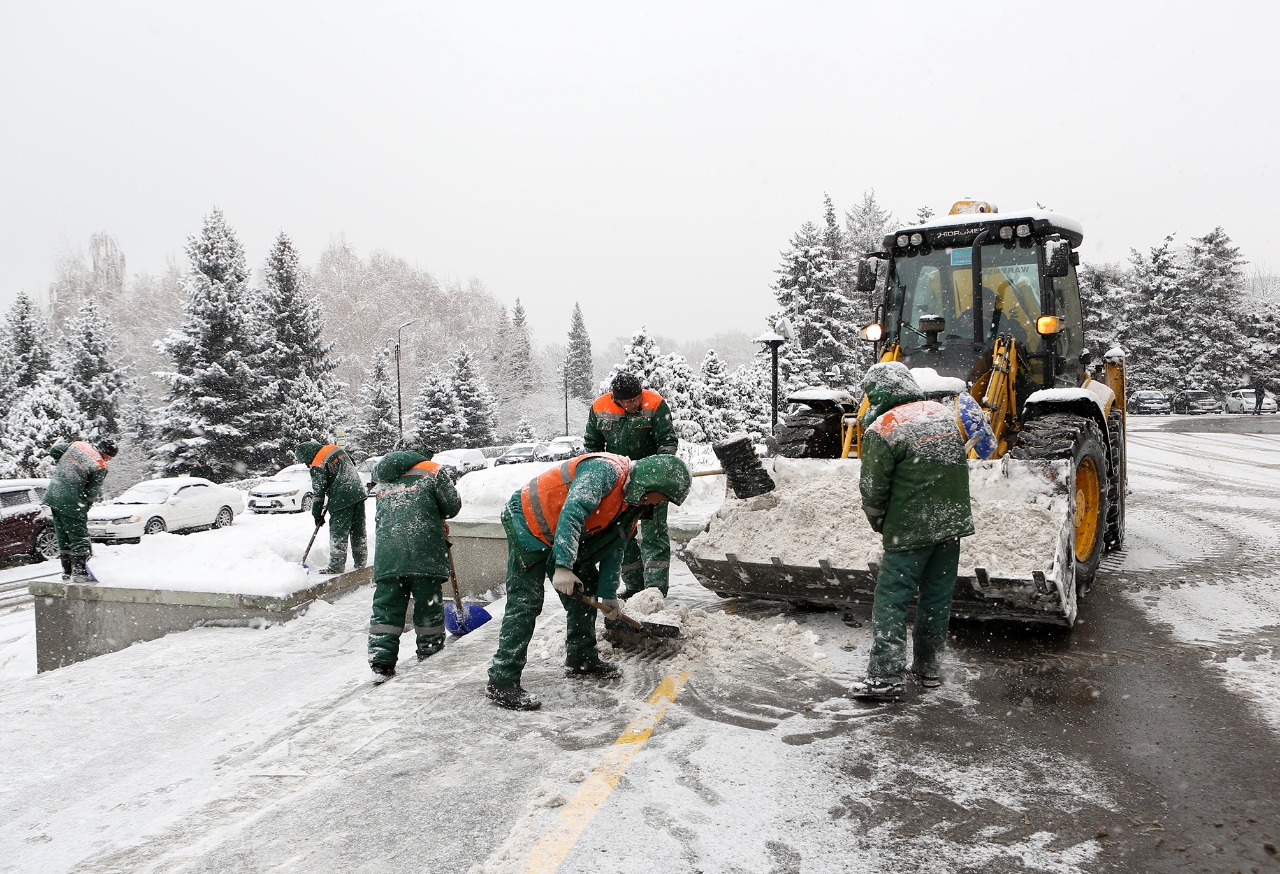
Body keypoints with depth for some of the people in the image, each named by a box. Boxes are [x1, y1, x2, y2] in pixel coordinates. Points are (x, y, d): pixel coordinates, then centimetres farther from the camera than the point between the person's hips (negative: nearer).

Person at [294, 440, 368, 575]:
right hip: (358, 492, 8)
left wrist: (317, 514, 3)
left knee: (338, 533, 1)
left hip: (342, 499, -8)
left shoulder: (318, 466, -11)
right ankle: (361, 562, 19)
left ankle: (336, 566, 4)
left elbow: (319, 492, -7)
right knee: (358, 531, 12)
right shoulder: (336, 448, 10)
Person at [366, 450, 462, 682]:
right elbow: (452, 506, 5)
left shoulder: (384, 483, 24)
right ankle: (430, 656, 19)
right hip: (423, 554, -3)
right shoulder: (431, 471, 9)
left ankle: (381, 663, -2)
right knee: (428, 606, 10)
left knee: (386, 608, 5)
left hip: (386, 555, 3)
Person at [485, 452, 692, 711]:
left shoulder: (632, 500, 7)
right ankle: (501, 683, -11)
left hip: (559, 537, 10)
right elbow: (572, 512, -35)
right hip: (527, 523, -10)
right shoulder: (606, 470, -25)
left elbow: (614, 548, 14)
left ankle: (581, 659, 29)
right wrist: (563, 566, -39)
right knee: (525, 603, -14)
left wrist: (609, 595, 14)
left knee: (585, 586, 15)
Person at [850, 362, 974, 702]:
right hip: (952, 524, 7)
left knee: (890, 600, 1)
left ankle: (886, 676, -2)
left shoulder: (881, 431, -14)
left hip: (910, 530, -6)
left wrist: (880, 524, 8)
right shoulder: (944, 413, 7)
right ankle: (928, 668, 27)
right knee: (937, 598, 15)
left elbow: (873, 492, -11)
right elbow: (959, 466, 16)